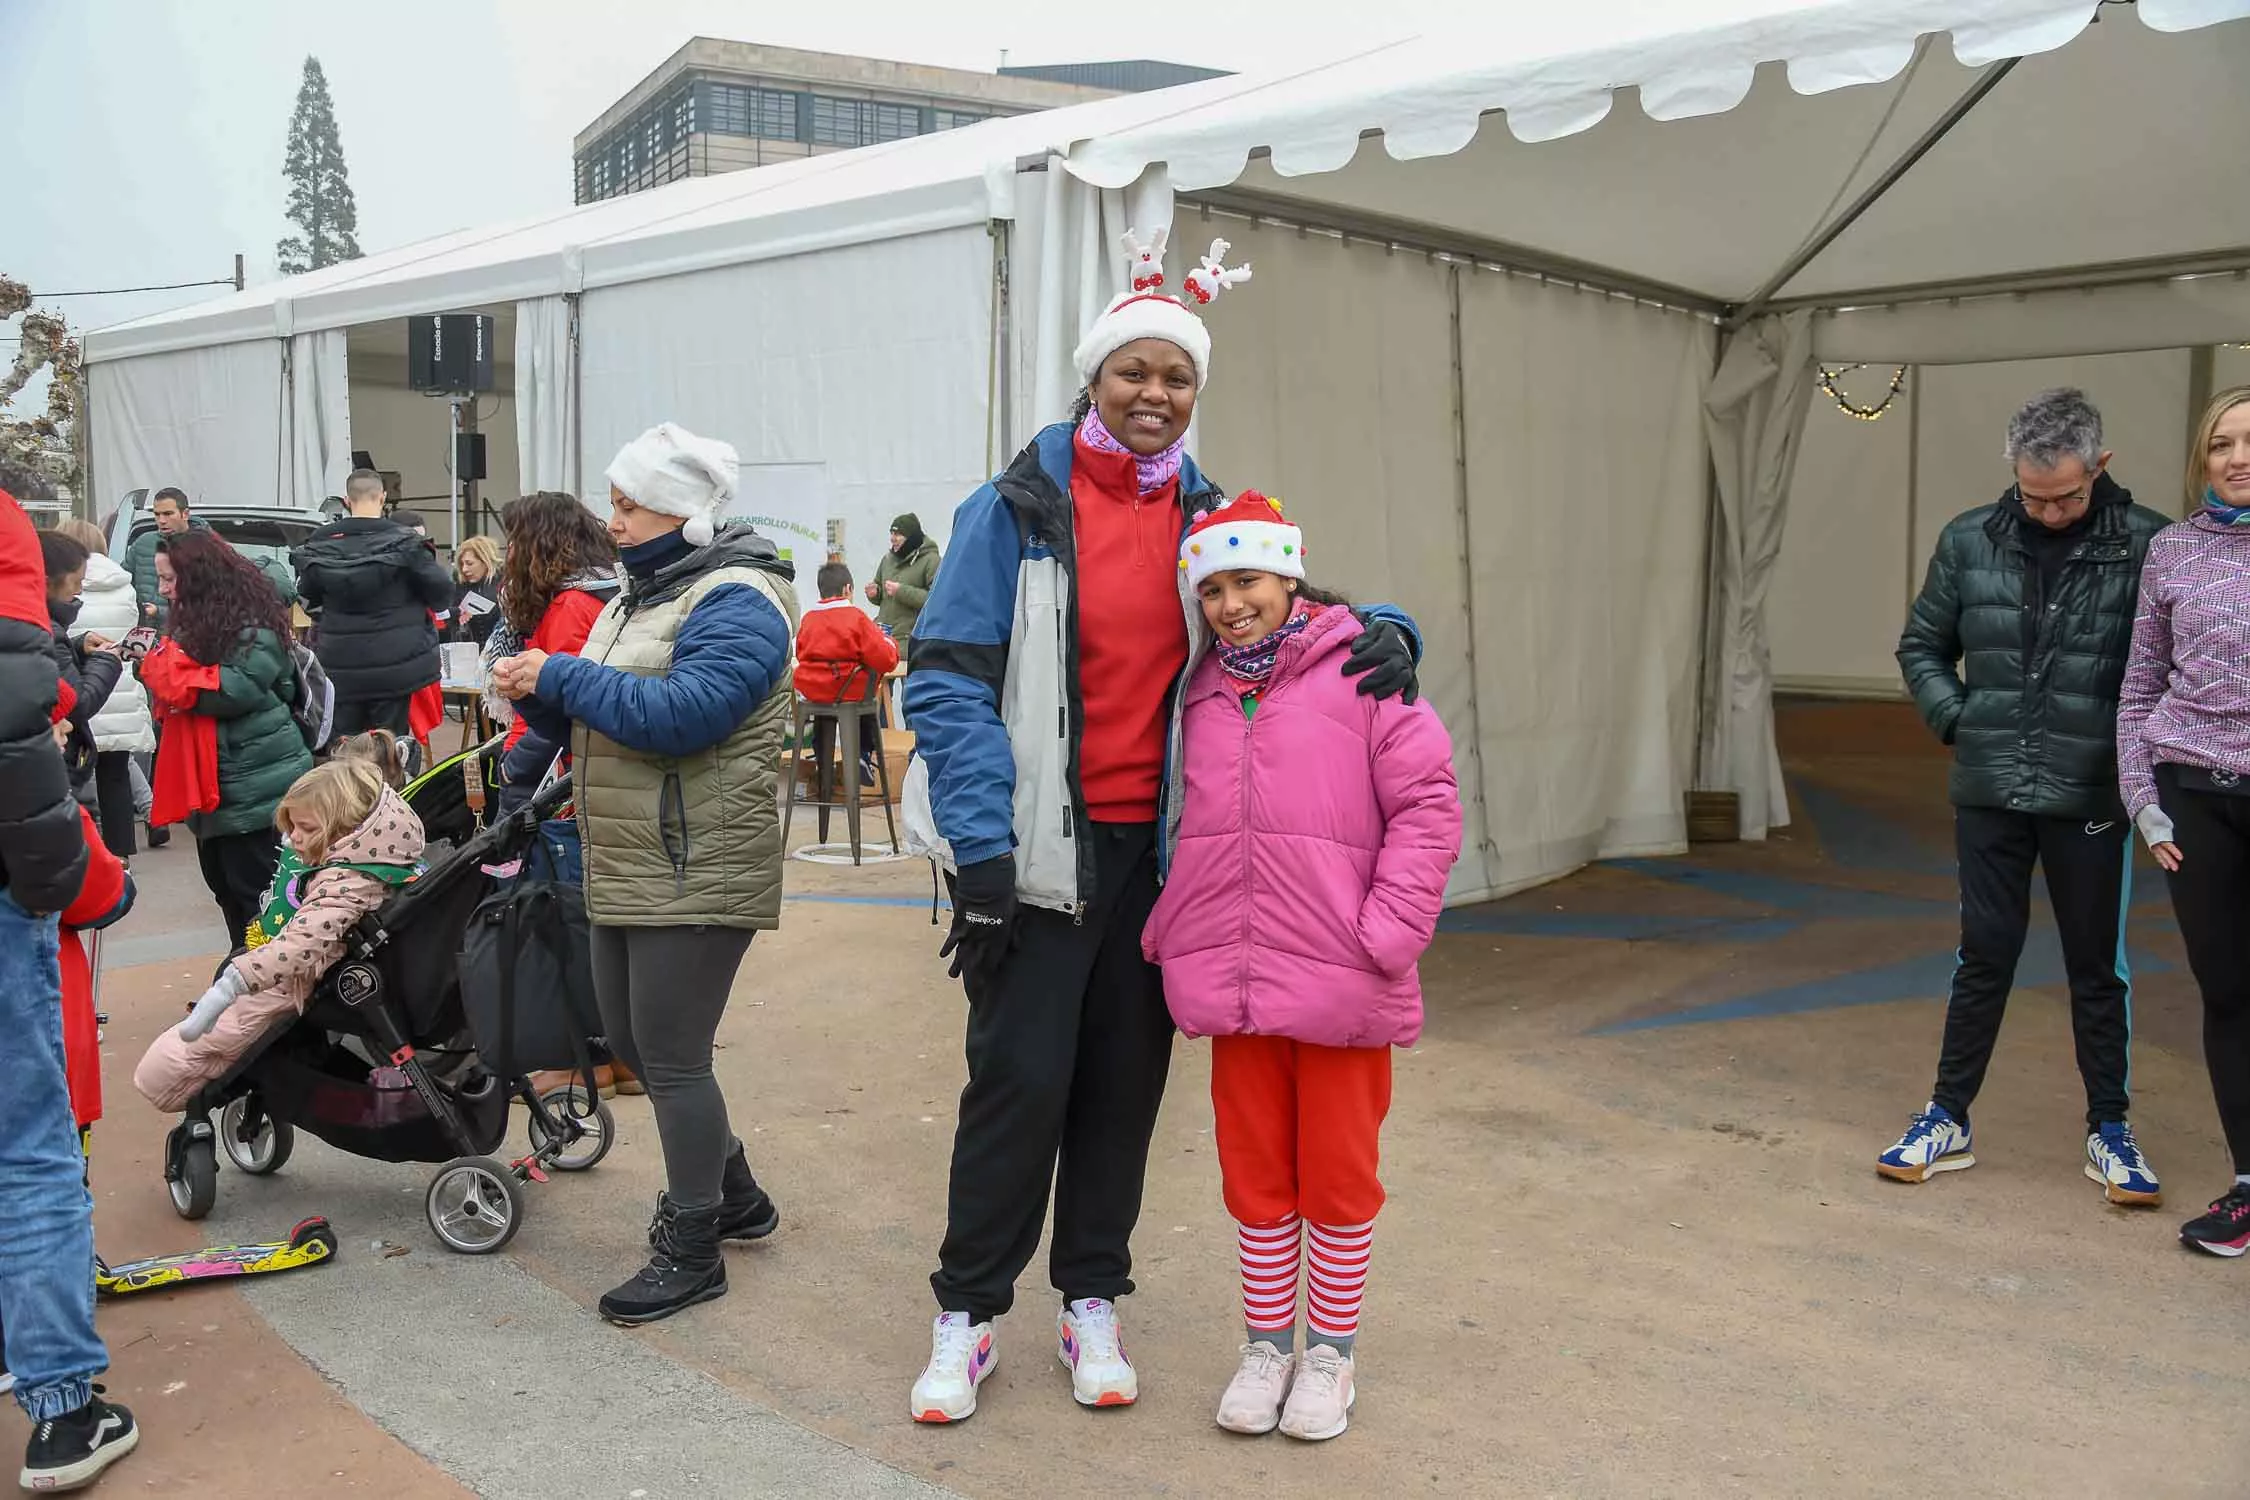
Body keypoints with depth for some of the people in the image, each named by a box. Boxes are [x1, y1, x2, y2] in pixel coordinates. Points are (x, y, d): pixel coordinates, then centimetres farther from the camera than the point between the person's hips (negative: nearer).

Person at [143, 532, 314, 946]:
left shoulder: (253, 624, -14)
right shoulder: (195, 623, 15)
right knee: (227, 890, 16)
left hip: (256, 786, -10)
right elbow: (180, 687, 19)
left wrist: (167, 669, -16)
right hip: (213, 784, 10)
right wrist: (153, 660, -1)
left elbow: (239, 688, -24)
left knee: (258, 896, -5)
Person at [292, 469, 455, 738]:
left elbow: (309, 601, 10)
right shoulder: (403, 542, -10)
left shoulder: (320, 545, 1)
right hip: (393, 665, -3)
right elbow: (442, 595, -8)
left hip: (340, 667, 3)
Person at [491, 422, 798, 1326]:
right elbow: (598, 722, 19)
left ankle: (693, 1252, 14)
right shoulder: (643, 596, 16)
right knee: (631, 1043, 17)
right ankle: (733, 1194, 36)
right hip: (628, 871, 10)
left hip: (698, 873, -10)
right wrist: (542, 698, -1)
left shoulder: (734, 602, -13)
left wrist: (563, 676, -20)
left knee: (671, 1060, -3)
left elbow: (678, 713, -27)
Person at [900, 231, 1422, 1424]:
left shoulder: (1208, 518, 9)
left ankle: (1090, 1301, 27)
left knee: (1125, 1076, 10)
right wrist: (982, 850, -16)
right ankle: (967, 1312, 17)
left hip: (1157, 846, 4)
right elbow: (950, 683, -9)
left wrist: (1381, 633, -8)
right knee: (1021, 1077, -1)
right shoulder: (1018, 509, -5)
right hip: (1039, 849, -4)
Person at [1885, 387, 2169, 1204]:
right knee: (1984, 958, 11)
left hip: (2091, 800, -2)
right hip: (1990, 796, 2)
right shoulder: (1969, 540, 0)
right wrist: (1958, 721, 0)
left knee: (2097, 969, 10)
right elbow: (1922, 647, 11)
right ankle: (1948, 1118, 21)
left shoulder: (2146, 545, -8)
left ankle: (2109, 1130, 25)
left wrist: (2137, 751, -9)